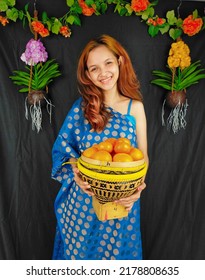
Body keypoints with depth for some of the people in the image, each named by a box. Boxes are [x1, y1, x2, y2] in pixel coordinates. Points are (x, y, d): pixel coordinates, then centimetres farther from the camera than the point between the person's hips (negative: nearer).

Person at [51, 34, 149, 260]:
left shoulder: (135, 107, -4)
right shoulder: (82, 106, -5)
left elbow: (143, 156, -1)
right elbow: (65, 146, -1)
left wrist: (137, 189, -18)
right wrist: (76, 172, -19)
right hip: (84, 198, 0)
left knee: (117, 250, 19)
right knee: (79, 249, 19)